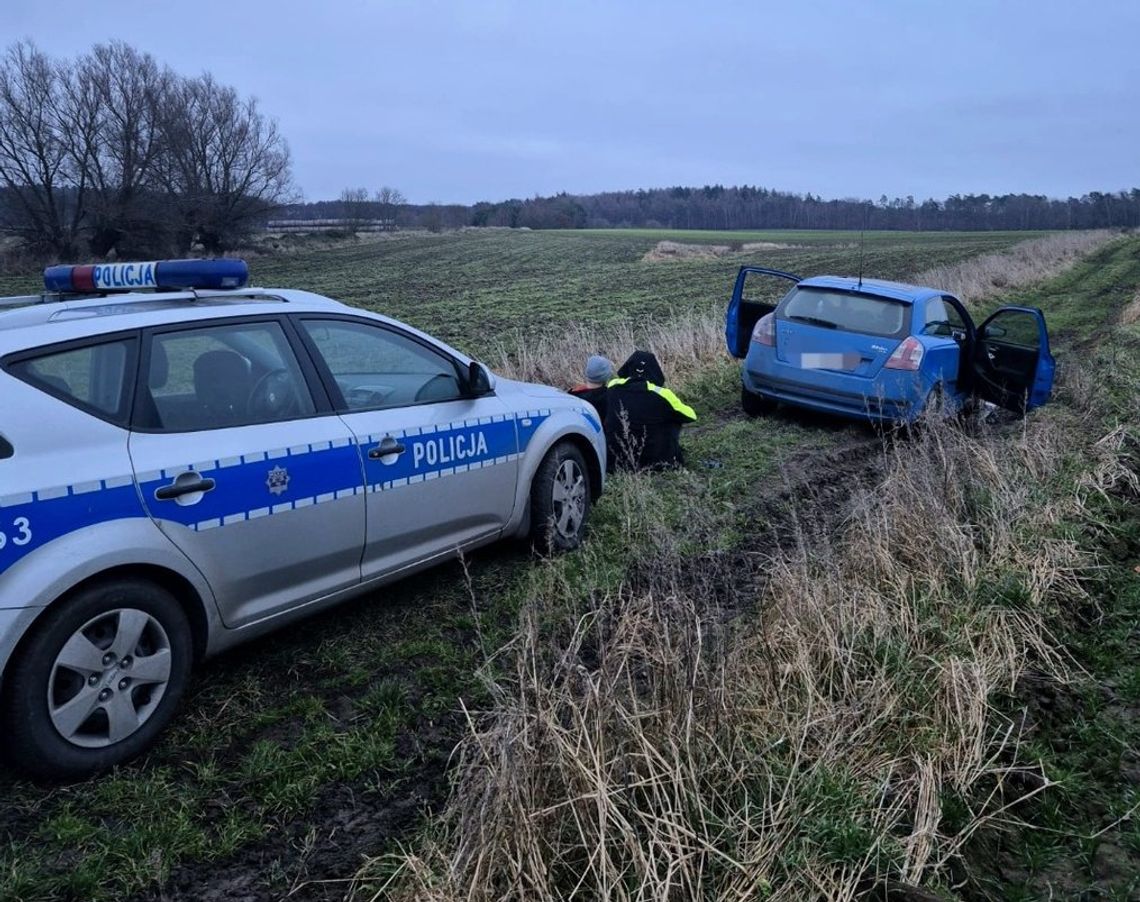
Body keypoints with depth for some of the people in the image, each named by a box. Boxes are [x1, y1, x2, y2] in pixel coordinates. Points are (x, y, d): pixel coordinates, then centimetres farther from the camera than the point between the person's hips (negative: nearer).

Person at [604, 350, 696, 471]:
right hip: (651, 461, -3)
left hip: (614, 460, 3)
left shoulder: (612, 386, -4)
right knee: (674, 421, 18)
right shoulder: (660, 394, -14)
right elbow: (691, 416, 3)